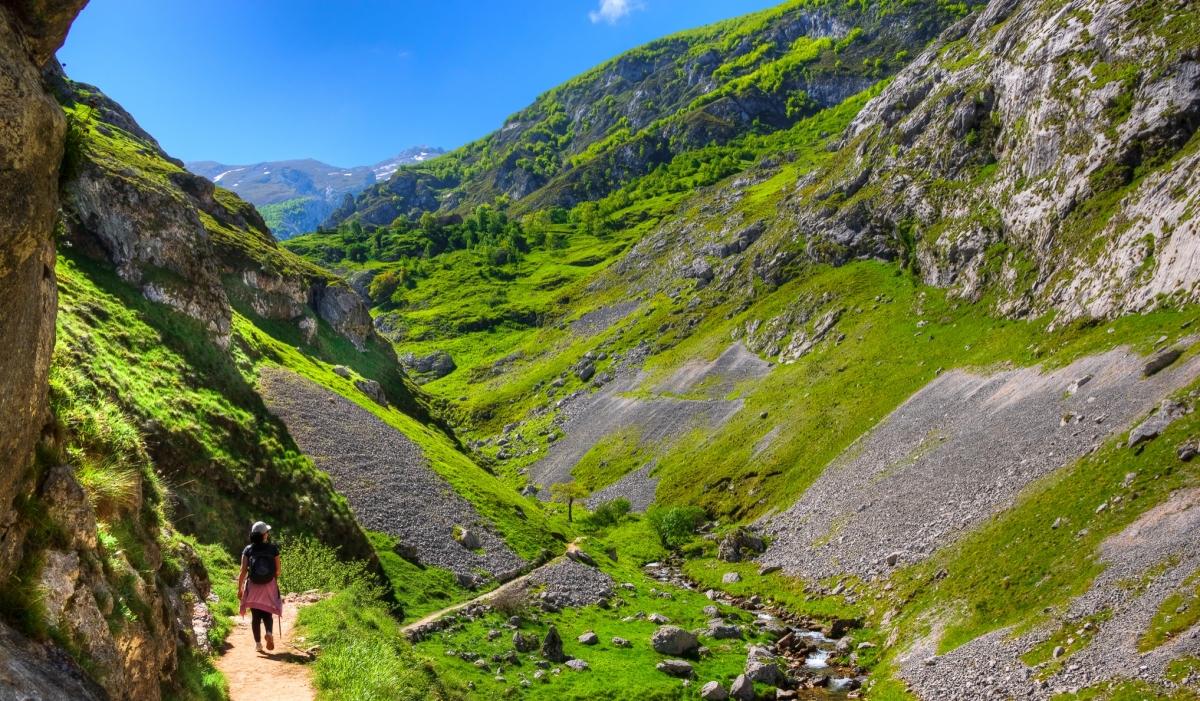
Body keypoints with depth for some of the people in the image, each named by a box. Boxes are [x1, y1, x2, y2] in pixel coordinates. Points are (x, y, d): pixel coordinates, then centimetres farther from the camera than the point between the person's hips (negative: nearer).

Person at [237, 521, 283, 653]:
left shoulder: (248, 550, -3)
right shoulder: (273, 548, -4)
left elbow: (243, 571, -6)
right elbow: (278, 570, -1)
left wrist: (240, 589, 2)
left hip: (253, 587, 0)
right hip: (269, 587, 0)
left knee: (255, 615, 11)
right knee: (267, 613, 12)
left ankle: (258, 643, 10)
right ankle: (269, 632, -15)